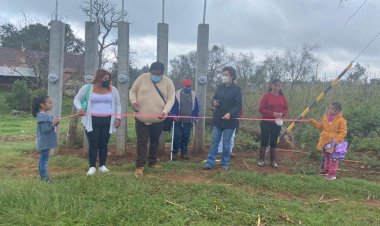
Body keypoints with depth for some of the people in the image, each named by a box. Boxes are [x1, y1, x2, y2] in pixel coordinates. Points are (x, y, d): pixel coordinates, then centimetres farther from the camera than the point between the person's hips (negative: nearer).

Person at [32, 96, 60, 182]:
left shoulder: (46, 115, 11)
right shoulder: (42, 116, -20)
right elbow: (45, 129, -27)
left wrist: (54, 123, 2)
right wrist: (53, 124, -23)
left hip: (46, 143, 10)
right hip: (44, 143, -10)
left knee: (43, 159, 17)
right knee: (44, 159, -5)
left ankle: (43, 176, 27)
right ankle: (44, 178, 0)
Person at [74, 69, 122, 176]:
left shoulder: (113, 89, 9)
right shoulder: (87, 88, 1)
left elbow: (117, 105, 14)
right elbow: (77, 99, 8)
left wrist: (118, 117, 1)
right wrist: (79, 108, -13)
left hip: (107, 121, 3)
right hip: (92, 121, -2)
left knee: (104, 144, 8)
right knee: (93, 144, 1)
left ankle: (102, 165, 20)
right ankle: (92, 166, 13)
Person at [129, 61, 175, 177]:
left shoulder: (168, 82, -4)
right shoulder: (142, 78, -3)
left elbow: (171, 99, -6)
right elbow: (132, 91, 6)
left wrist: (165, 111, -23)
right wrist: (133, 101, -14)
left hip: (158, 119, 1)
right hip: (141, 118, -1)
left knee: (155, 141, 16)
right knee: (142, 142, 0)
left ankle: (152, 162, 34)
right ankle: (140, 165, 7)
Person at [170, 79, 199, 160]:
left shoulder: (193, 95, 6)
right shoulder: (177, 94, -4)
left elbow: (196, 107, 13)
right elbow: (172, 106, -1)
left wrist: (195, 116, 7)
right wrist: (173, 115, -12)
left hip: (189, 121, 3)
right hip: (178, 120, -3)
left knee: (186, 137, 7)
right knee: (176, 136, -1)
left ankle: (184, 152, 18)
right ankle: (174, 152, 8)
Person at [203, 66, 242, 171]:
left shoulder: (236, 89, -8)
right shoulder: (220, 87, 8)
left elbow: (238, 106, -13)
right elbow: (214, 98, 22)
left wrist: (230, 113, -29)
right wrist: (214, 101, -3)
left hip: (229, 120, -5)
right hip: (218, 119, 5)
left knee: (226, 143, 3)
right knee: (214, 141, 5)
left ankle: (225, 164, 15)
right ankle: (210, 163, 8)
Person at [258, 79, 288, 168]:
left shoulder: (282, 97, 6)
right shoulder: (266, 95, -7)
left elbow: (286, 109, 11)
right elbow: (261, 109, -10)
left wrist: (282, 114, -11)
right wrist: (272, 113, -19)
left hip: (277, 123, 4)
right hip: (266, 122, -3)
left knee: (274, 141, 9)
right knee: (264, 141, 2)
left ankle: (273, 161, 18)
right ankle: (261, 160, 12)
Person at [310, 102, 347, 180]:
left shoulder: (341, 120, -15)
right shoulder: (326, 117, 2)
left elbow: (343, 132, -13)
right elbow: (320, 125, 14)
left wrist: (337, 139, -24)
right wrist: (314, 122, 0)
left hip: (334, 143, -6)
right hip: (325, 141, 6)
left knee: (333, 158, 3)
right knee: (326, 157, 21)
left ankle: (332, 174, 10)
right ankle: (326, 169, 37)